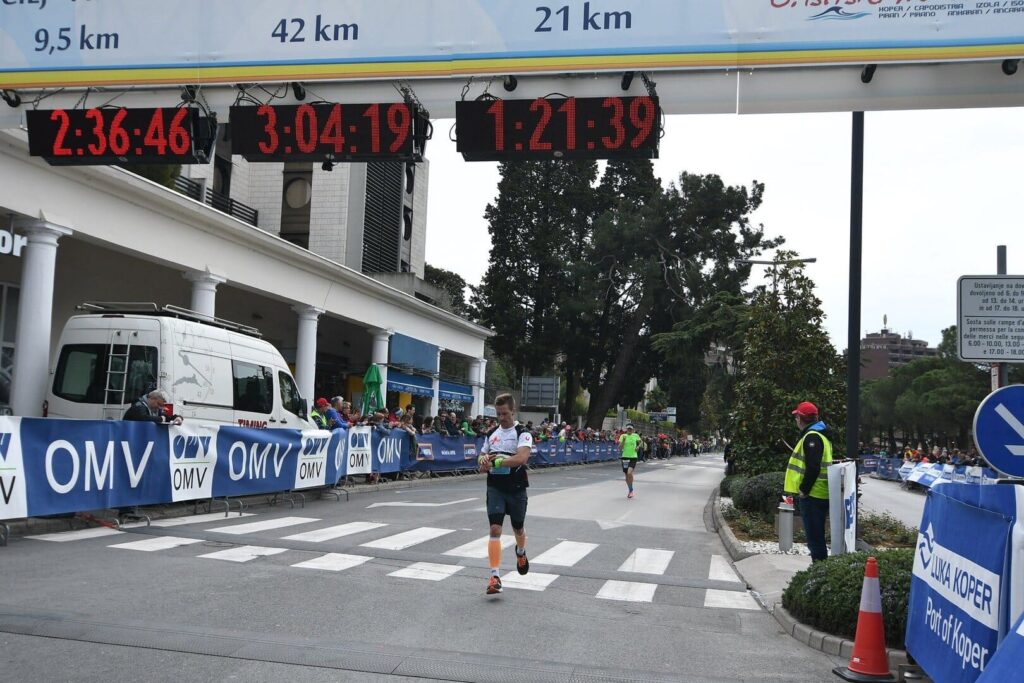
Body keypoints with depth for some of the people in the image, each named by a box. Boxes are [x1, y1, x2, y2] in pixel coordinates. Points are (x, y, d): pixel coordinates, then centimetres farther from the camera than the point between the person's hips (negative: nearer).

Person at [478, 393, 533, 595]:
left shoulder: (522, 433, -9)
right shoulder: (491, 433, 9)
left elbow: (522, 458, -25)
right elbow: (482, 456, 19)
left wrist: (497, 461, -26)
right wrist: (483, 460, -6)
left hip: (516, 488, -2)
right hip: (495, 488, 3)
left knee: (518, 528, 16)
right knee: (495, 529, -11)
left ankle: (520, 552, 50)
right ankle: (495, 576, -13)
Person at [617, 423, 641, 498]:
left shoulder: (636, 436, 1)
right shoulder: (623, 436, -1)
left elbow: (640, 442, 22)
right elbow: (619, 447, -6)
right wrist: (623, 440, -19)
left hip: (633, 457, -2)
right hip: (625, 457, 2)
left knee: (629, 473, -21)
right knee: (626, 475, 8)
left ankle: (631, 490, -5)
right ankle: (630, 490, 27)